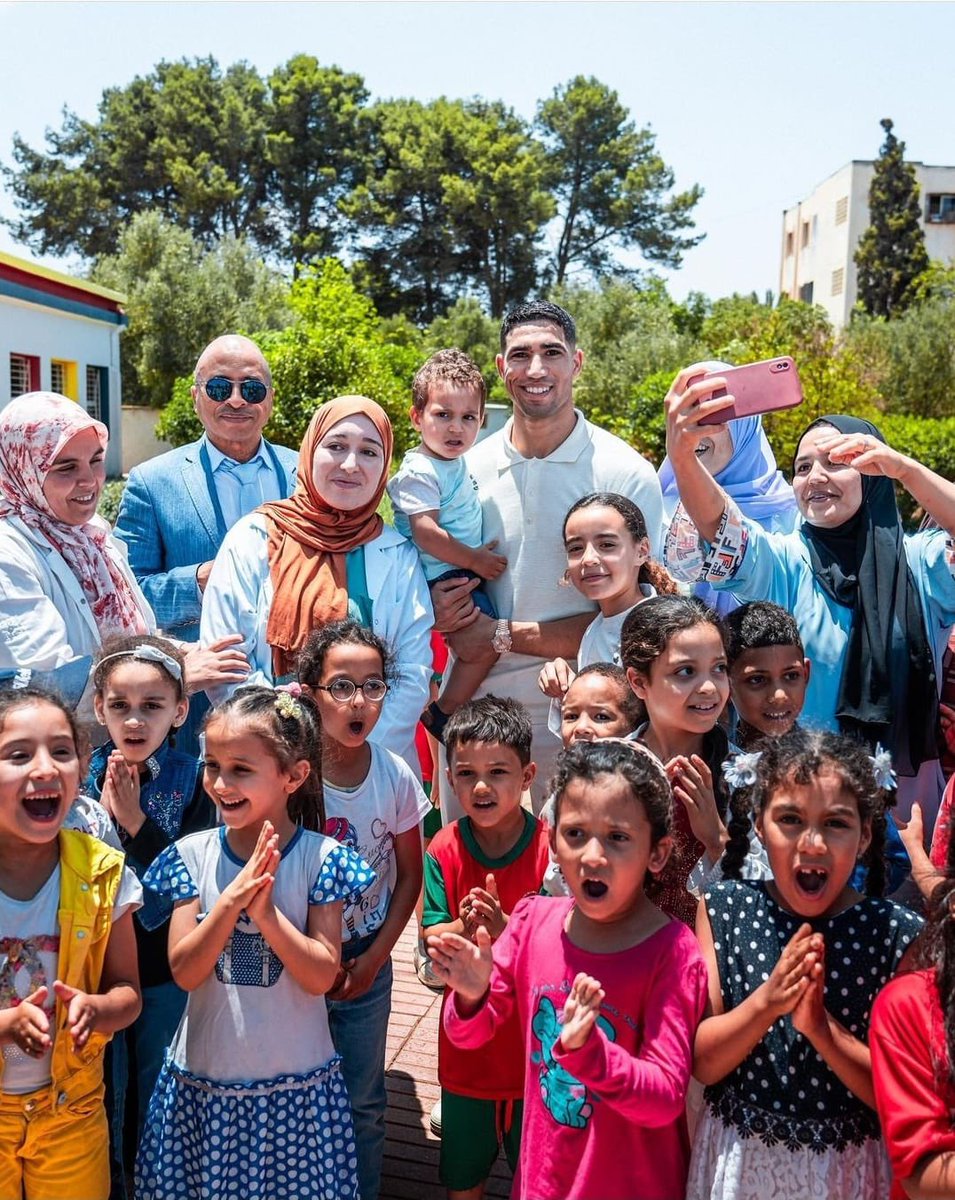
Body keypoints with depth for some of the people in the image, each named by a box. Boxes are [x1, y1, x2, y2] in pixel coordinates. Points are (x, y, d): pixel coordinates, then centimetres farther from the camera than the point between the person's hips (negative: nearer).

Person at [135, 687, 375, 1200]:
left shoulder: (320, 858, -12)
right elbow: (184, 972, -10)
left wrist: (267, 912, -26)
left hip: (297, 1084, -2)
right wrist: (231, 901, -24)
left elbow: (322, 977, -13)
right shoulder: (193, 855, -6)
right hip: (204, 1080, 2)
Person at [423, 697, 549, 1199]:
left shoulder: (549, 848, -18)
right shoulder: (444, 850, -11)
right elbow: (432, 936, -10)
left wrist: (505, 928, -36)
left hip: (535, 1039, -2)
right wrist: (463, 927, -31)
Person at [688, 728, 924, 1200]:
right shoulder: (725, 909, -10)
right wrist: (764, 1003, -26)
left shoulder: (899, 934, -15)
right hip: (737, 1158, 1)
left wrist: (823, 1028, -27)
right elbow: (701, 1063, -10)